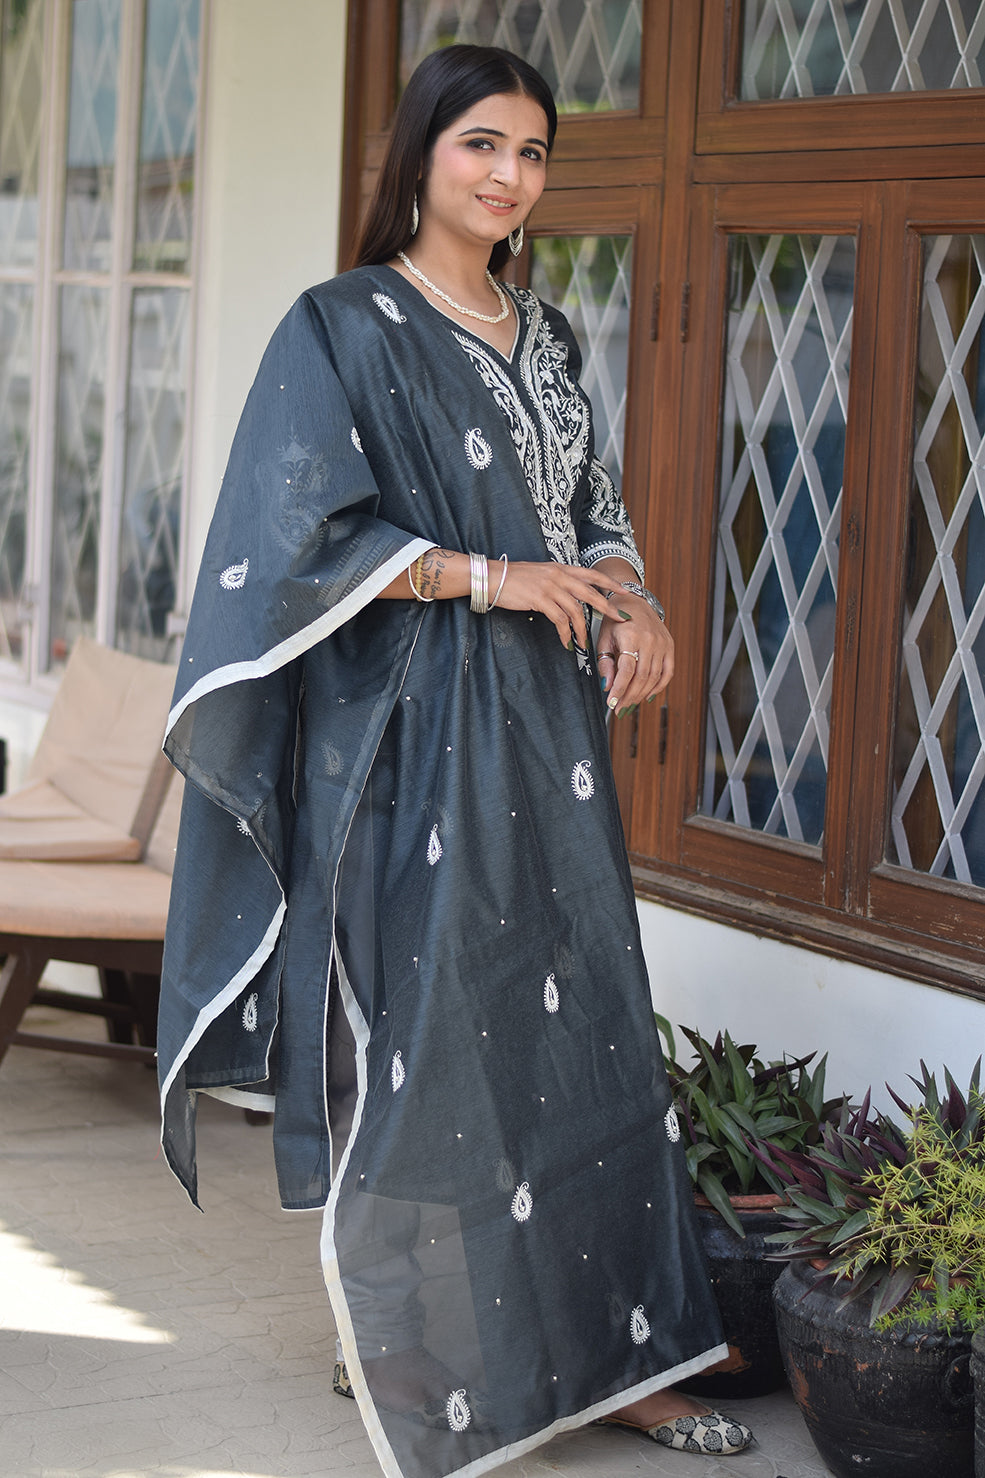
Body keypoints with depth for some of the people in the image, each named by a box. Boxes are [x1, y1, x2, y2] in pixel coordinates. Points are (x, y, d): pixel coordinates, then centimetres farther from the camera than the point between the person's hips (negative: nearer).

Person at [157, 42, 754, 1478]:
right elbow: (304, 533, -14)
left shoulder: (543, 338, 14)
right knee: (420, 1035, -2)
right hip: (411, 733, -7)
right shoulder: (344, 329, -7)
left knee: (583, 1028, 7)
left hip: (544, 735, 7)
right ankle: (397, 1350, 12)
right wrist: (495, 577, -16)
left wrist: (633, 605, -3)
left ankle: (610, 1354, 14)